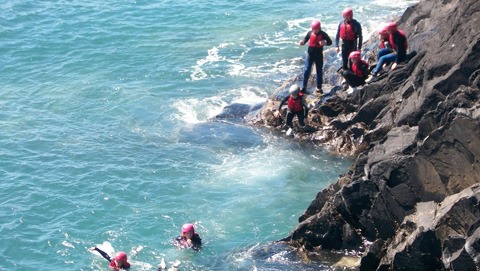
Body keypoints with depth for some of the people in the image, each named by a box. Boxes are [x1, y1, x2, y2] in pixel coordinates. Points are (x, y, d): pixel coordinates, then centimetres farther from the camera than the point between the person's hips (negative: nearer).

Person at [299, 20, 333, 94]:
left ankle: (319, 88, 18)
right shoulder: (310, 33, -5)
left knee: (319, 71, 8)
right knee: (307, 70, -5)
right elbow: (305, 39, 7)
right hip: (310, 54, 1)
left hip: (319, 55, -1)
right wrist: (302, 42, -17)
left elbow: (330, 42, -4)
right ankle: (304, 87, 3)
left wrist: (324, 43, -25)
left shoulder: (323, 34, -10)